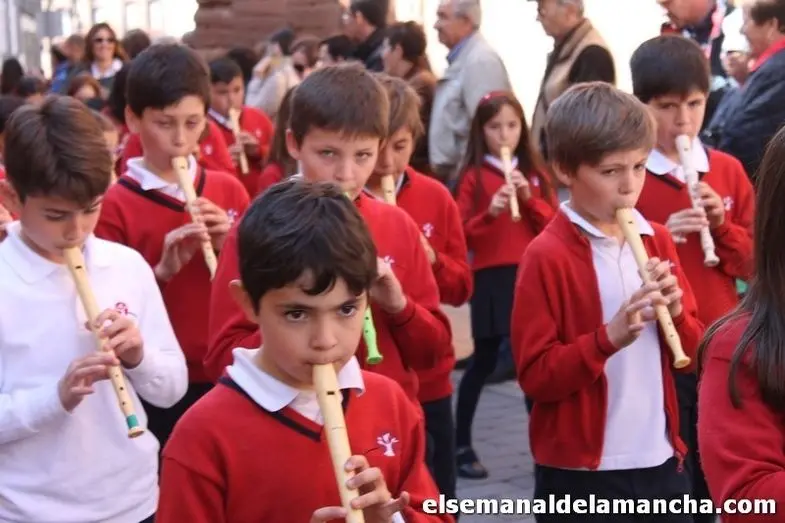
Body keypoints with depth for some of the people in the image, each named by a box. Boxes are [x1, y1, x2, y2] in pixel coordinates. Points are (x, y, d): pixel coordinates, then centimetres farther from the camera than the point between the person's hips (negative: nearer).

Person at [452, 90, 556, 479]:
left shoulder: (535, 172, 11)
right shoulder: (473, 177, 0)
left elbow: (554, 225, 4)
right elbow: (461, 236, -4)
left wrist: (530, 198, -10)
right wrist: (490, 212, -19)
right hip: (491, 278, -3)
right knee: (484, 360, 2)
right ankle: (461, 445, 14)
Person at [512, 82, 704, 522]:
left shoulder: (659, 241, 7)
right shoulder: (547, 256, -10)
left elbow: (694, 356, 10)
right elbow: (535, 375, -13)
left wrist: (677, 314, -9)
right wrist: (611, 336, -23)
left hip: (661, 461, 5)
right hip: (580, 471, -5)